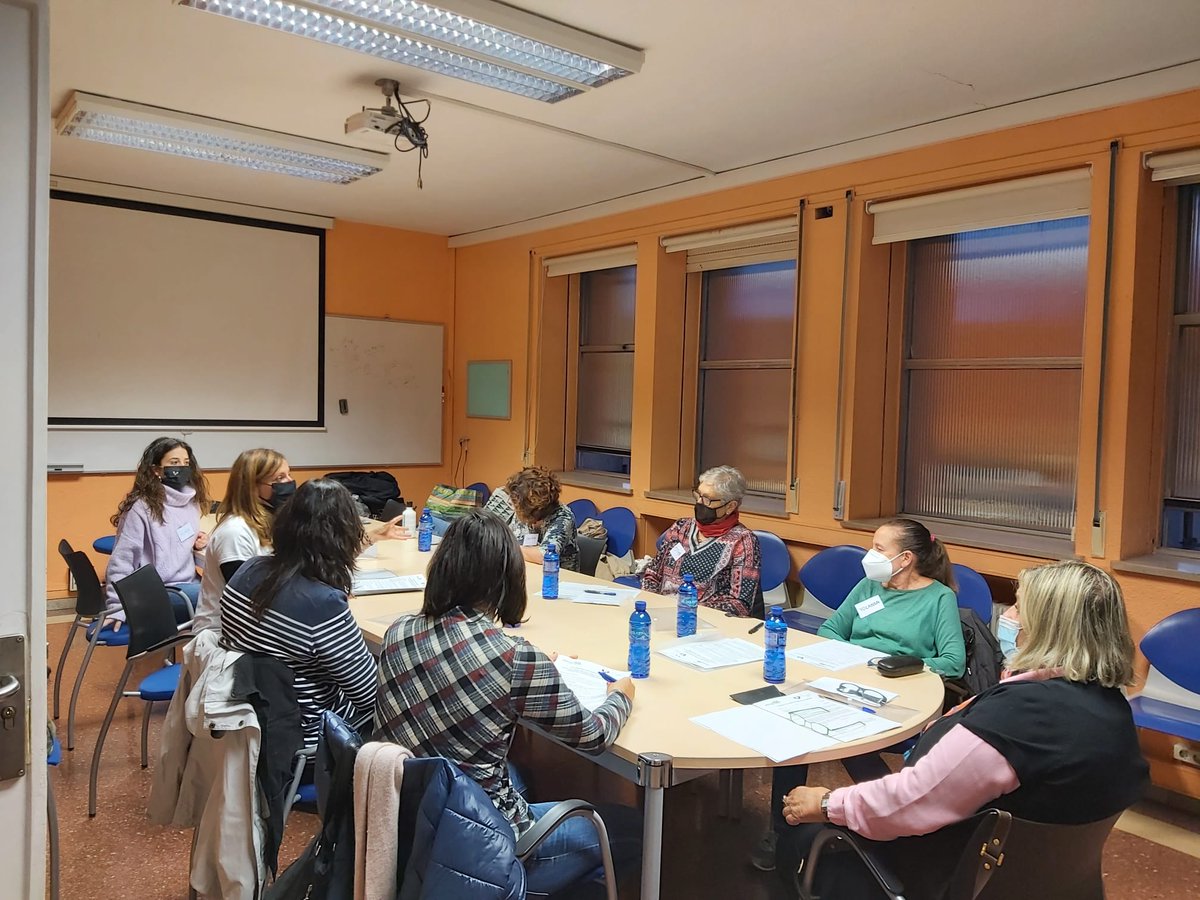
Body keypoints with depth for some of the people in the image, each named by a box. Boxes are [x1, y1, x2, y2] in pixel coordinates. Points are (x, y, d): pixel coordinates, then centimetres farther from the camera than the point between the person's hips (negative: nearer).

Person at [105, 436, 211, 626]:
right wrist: (117, 608, -13)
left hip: (188, 583, 7)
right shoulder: (142, 507, -12)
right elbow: (121, 562, -11)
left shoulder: (190, 501, 7)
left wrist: (200, 547, 1)